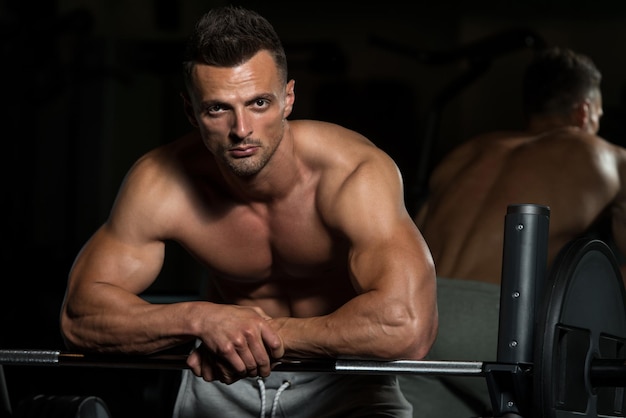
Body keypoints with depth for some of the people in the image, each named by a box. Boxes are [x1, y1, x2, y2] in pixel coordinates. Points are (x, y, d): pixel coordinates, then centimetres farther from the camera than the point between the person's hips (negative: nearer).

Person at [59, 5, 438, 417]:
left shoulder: (353, 173, -27)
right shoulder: (160, 185, -18)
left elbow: (406, 326, -39)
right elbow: (80, 314, -16)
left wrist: (267, 333, -32)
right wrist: (202, 319, -33)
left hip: (342, 382, -3)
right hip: (226, 381, 4)